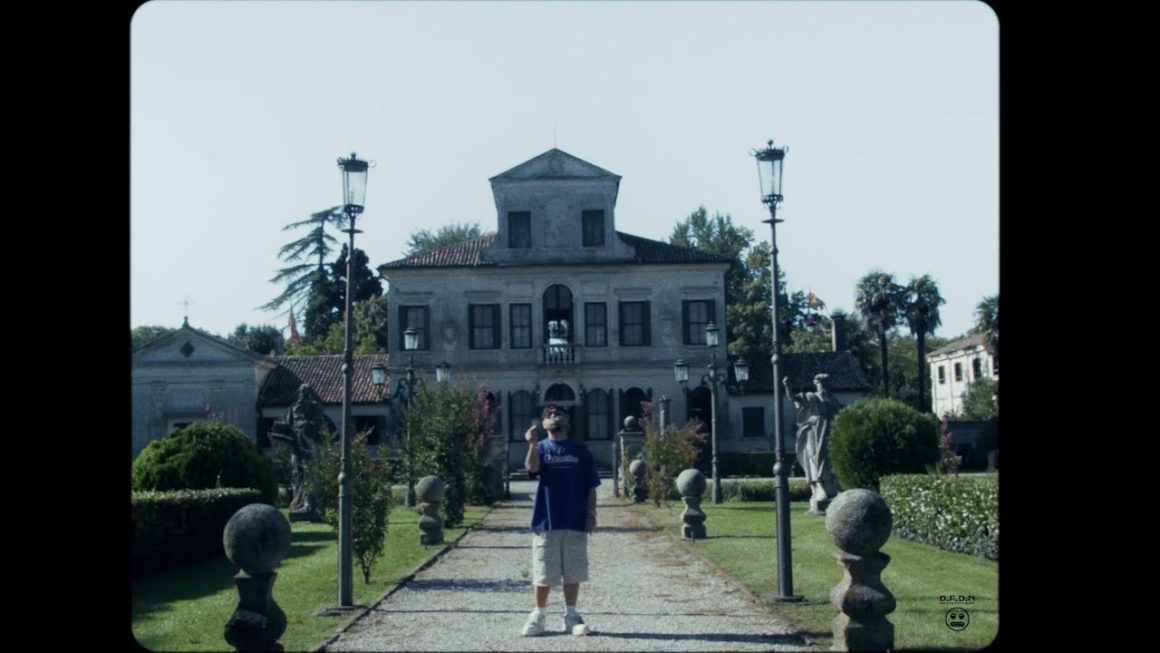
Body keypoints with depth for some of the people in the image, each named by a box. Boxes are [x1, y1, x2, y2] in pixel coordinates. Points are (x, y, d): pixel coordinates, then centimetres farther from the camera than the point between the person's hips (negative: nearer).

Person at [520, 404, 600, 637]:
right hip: (546, 521, -1)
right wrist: (533, 444, -37)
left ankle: (571, 615, 17)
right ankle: (538, 614, 17)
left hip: (575, 522, 1)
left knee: (573, 572, 6)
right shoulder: (541, 448, 2)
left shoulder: (580, 450, 5)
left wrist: (591, 514, -3)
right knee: (542, 573, 5)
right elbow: (532, 468, -21)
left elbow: (590, 486, 6)